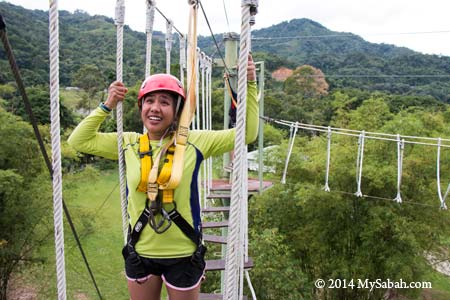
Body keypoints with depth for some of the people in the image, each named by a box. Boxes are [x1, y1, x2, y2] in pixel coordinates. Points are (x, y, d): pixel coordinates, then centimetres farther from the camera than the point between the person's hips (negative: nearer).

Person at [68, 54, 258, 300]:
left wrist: (249, 86, -12)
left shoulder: (194, 142, -9)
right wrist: (106, 107, -1)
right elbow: (78, 140, 5)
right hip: (140, 252, 3)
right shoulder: (128, 144, -1)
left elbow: (246, 133, -6)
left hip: (183, 254, -2)